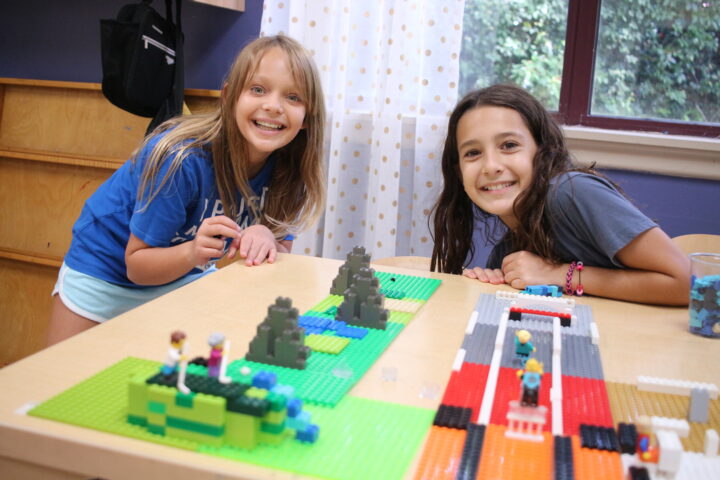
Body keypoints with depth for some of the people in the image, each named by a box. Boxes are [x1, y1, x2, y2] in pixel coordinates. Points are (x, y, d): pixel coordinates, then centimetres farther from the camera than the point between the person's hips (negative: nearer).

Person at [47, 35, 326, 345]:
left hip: (186, 277, 4)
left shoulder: (287, 169, -17)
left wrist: (266, 240, -33)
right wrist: (193, 251, -44)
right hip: (105, 274, -4)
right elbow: (136, 265, -24)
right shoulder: (183, 159, -32)